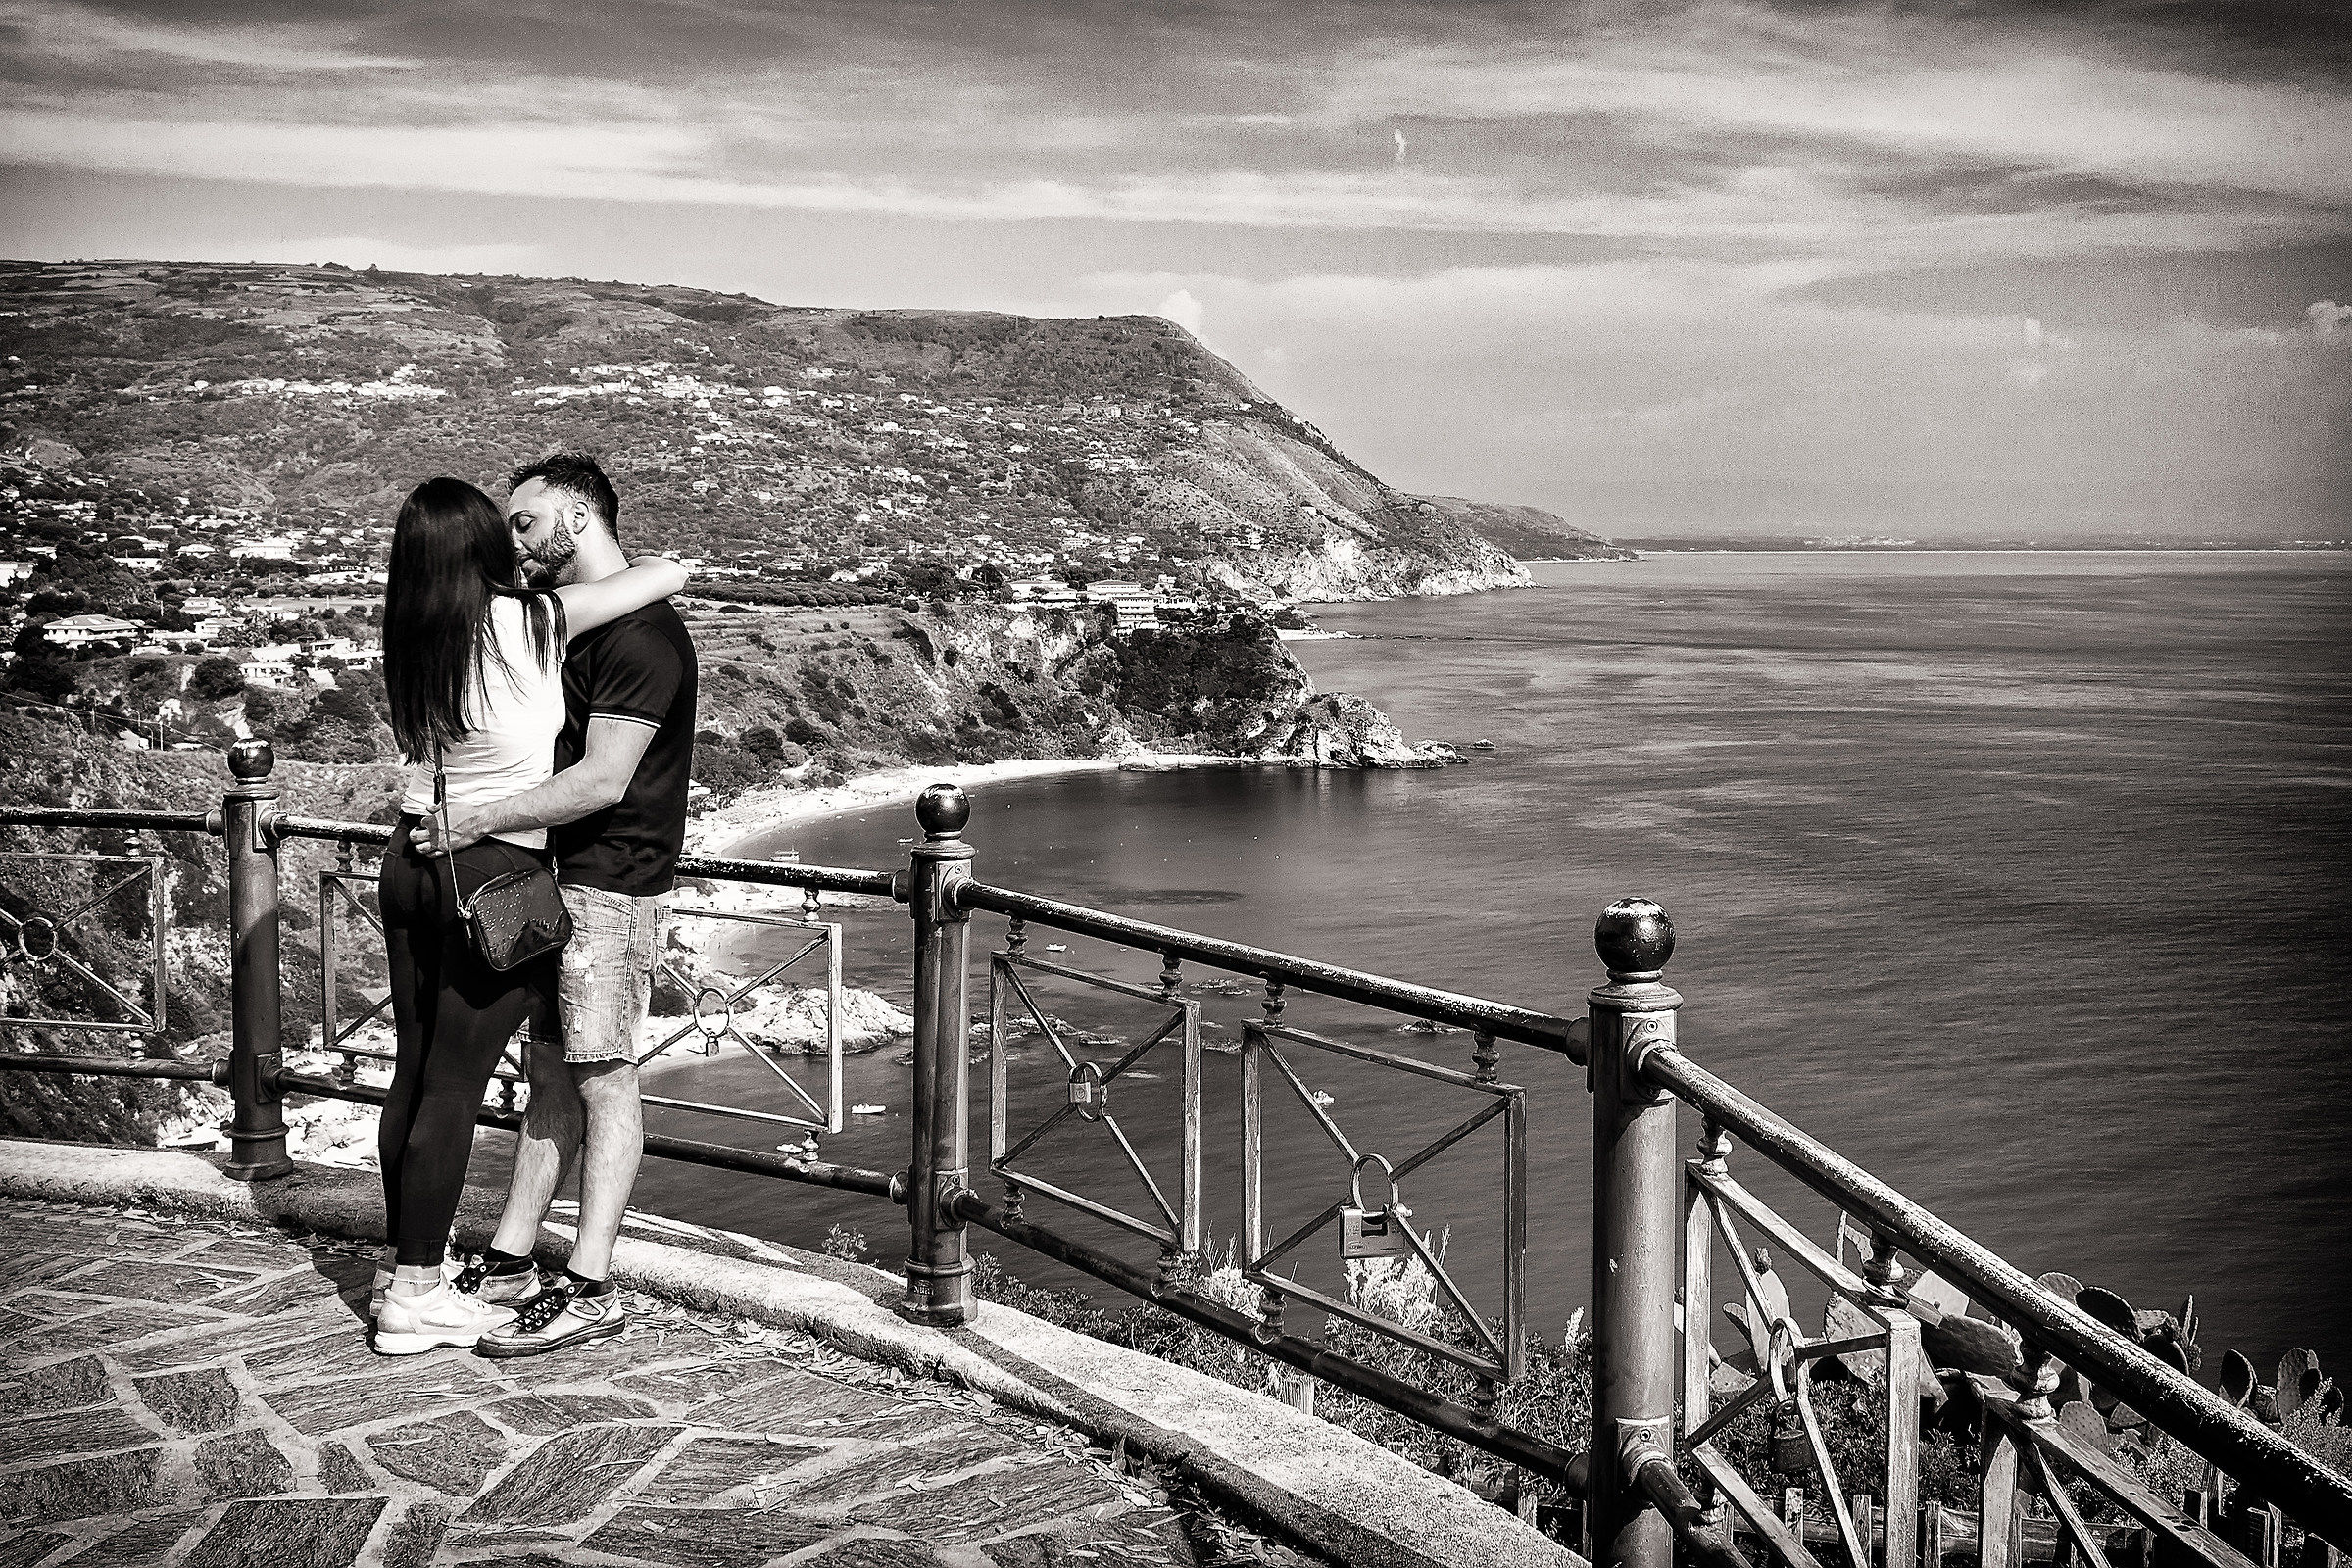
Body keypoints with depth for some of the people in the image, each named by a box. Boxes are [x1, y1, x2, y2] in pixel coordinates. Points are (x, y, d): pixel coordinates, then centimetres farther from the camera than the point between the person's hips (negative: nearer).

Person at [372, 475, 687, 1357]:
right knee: (453, 1084, -1)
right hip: (497, 873, -6)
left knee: (412, 1071, 14)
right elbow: (672, 575, -8)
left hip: (411, 858, 6)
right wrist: (642, 566, 14)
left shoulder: (411, 642, 2)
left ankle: (405, 1268, 25)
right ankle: (414, 1300, 6)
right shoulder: (530, 623, -13)